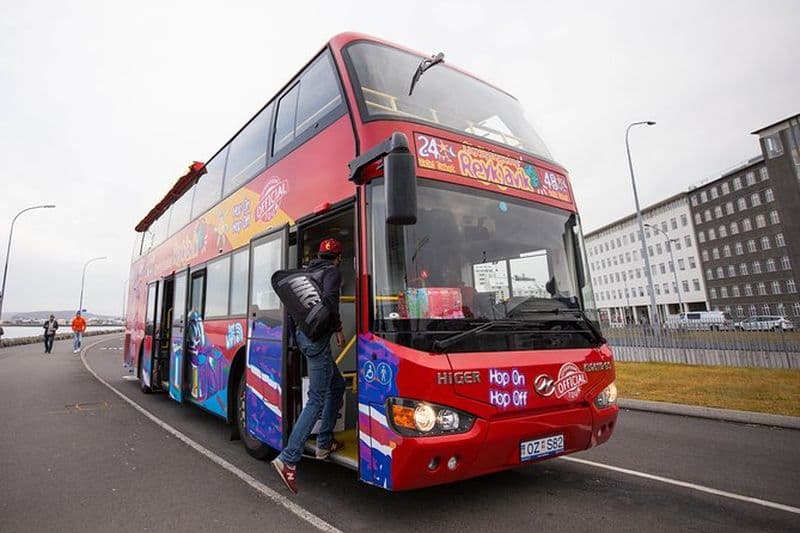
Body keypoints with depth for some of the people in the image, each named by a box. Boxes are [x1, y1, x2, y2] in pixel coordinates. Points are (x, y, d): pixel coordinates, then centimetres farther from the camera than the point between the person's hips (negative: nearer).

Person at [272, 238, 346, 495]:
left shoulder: (309, 271, 18)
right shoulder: (333, 272, -5)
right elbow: (329, 300, -23)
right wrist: (339, 328, -11)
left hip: (303, 332, 9)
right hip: (317, 336, -9)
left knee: (337, 385, 19)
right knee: (317, 399, -6)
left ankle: (324, 443, 24)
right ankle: (288, 459, -8)